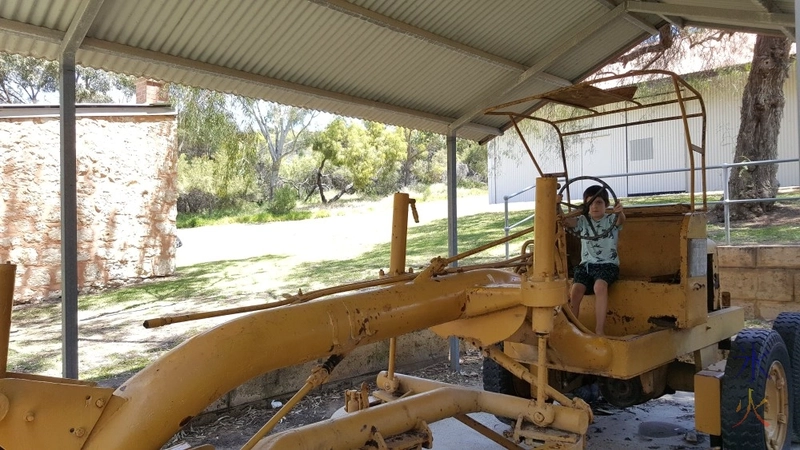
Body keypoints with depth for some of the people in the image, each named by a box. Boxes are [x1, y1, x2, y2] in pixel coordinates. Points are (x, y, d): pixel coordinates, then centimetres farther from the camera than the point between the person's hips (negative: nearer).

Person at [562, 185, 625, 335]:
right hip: (586, 264, 3)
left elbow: (621, 220, -20)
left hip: (607, 264, -3)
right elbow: (564, 221, -7)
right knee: (575, 291, -23)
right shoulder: (583, 221, 10)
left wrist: (620, 212, -45)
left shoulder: (611, 220, 3)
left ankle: (599, 331, -27)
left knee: (600, 286, -33)